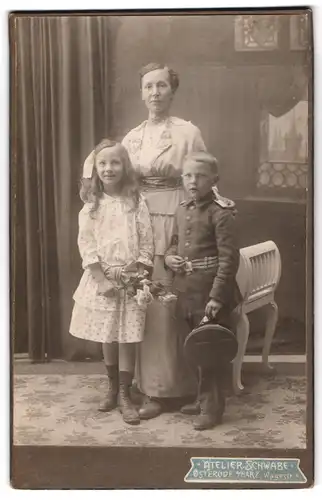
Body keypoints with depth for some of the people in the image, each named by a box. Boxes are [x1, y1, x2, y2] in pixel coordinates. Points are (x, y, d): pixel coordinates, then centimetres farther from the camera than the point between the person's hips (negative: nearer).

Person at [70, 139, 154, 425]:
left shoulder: (136, 202, -1)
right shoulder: (91, 205, 0)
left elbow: (147, 243, -2)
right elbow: (86, 244, -5)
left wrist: (138, 275, -10)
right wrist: (101, 279, -12)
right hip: (102, 278, 1)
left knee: (128, 337, 1)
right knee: (107, 337, 11)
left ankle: (125, 394, 12)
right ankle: (112, 387, 29)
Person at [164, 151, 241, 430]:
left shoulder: (221, 213, -14)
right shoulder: (182, 210, 10)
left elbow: (229, 259, -17)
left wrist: (217, 297, -21)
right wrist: (170, 258, 0)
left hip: (210, 293, -7)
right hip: (187, 292, 8)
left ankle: (212, 408, 15)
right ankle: (203, 400, 33)